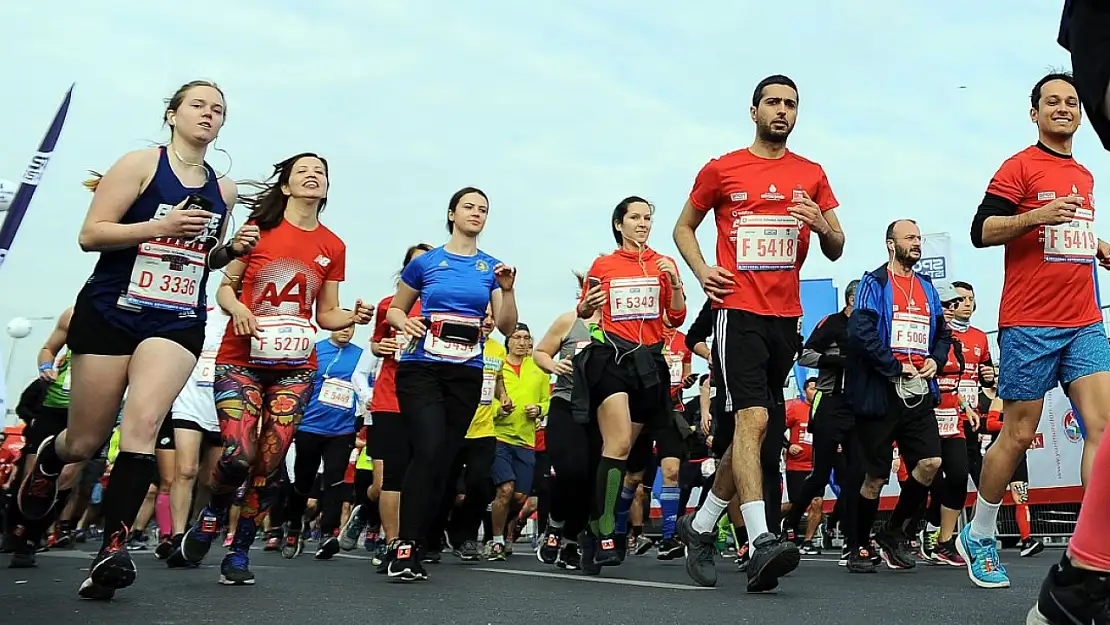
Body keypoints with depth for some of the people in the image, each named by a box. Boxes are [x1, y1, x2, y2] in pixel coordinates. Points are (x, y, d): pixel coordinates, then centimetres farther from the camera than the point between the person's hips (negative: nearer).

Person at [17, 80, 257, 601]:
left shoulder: (222, 190, 12)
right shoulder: (141, 164, -2)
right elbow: (90, 235, -8)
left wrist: (230, 250, 3)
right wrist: (160, 226, -20)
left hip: (178, 323, 2)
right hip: (110, 313, -2)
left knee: (143, 425, -20)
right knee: (84, 443, 7)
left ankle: (113, 548, -19)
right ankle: (49, 458, 44)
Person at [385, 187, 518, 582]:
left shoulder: (492, 268, 8)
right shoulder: (425, 263, 4)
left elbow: (507, 328, 4)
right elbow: (394, 310, 14)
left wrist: (508, 289, -11)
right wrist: (404, 323, -8)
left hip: (466, 375, 3)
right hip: (421, 368, -3)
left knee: (443, 461, 3)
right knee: (429, 450, -21)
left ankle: (411, 549, 13)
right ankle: (405, 545, -13)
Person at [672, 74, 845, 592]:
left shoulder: (811, 175, 13)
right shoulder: (721, 170, 5)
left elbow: (836, 251, 15)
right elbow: (683, 227, 15)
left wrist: (824, 226, -9)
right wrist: (701, 270, -4)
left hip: (786, 316, 4)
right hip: (737, 310, -4)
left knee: (756, 427, 8)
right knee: (753, 416, -20)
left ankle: (702, 525, 22)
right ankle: (761, 540, -24)